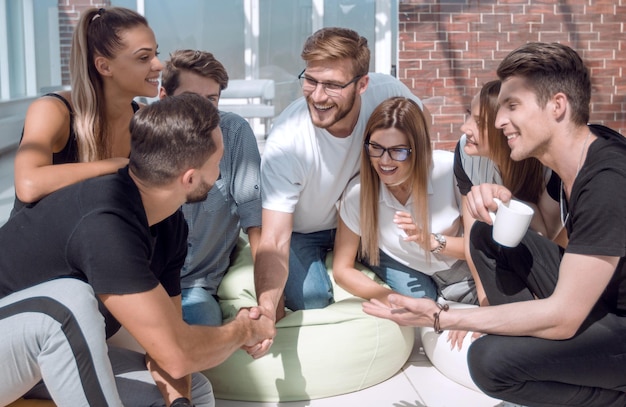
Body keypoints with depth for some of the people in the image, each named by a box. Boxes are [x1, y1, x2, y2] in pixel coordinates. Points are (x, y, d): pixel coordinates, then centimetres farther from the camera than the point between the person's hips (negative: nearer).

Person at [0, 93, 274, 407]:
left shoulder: (171, 225, -6)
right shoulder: (106, 224, -35)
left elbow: (166, 335, -3)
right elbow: (177, 354, -32)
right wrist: (245, 331, -13)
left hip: (49, 348, 8)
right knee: (70, 300, -37)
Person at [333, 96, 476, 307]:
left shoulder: (450, 169, -27)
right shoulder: (358, 193, -23)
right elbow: (342, 269, -12)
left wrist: (433, 241, -33)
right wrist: (389, 298, -28)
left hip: (461, 267, -1)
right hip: (407, 270, 1)